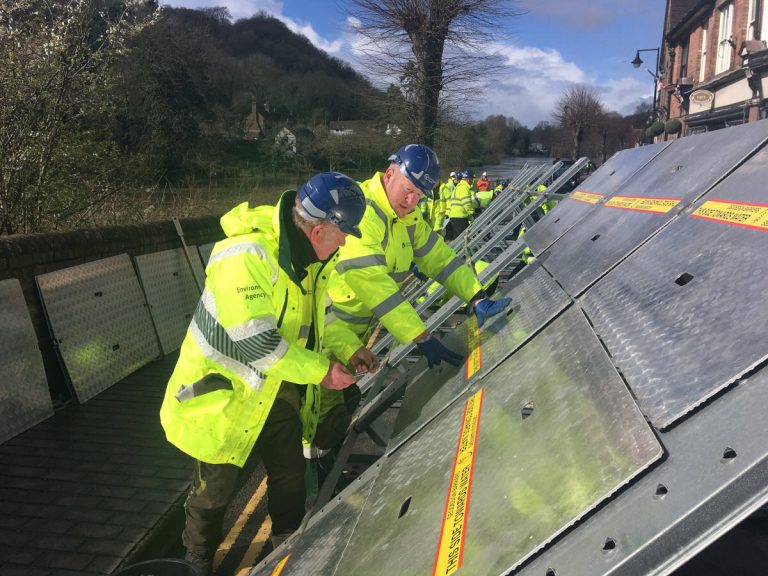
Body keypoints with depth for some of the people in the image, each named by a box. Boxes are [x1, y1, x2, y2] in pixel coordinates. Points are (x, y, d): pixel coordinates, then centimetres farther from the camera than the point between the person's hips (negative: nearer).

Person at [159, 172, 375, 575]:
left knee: (291, 475, 18)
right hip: (225, 391, -6)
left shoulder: (313, 257, -4)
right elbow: (255, 342, -34)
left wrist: (348, 349, -1)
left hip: (279, 387, 7)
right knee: (217, 488, 12)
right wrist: (320, 371, -26)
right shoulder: (246, 256, -32)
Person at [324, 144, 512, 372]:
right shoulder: (360, 212, -26)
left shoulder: (406, 215, 2)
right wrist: (421, 337, -32)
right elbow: (374, 284, -32)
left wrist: (477, 298, -9)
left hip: (362, 329, 8)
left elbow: (438, 256, 5)